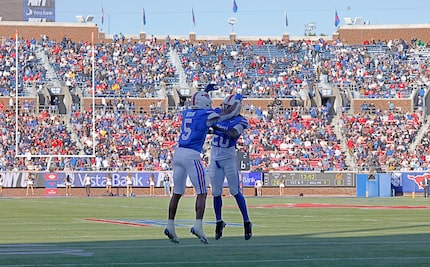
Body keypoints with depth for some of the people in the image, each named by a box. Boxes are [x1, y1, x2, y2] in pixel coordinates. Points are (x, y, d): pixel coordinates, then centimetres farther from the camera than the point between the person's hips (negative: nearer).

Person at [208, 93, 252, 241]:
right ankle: (219, 222, 21)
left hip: (229, 158, -4)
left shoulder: (240, 121, -7)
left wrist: (219, 128, -35)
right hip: (215, 158, 4)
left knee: (236, 192, -4)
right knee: (216, 192, 7)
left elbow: (233, 133, -24)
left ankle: (247, 222, 6)